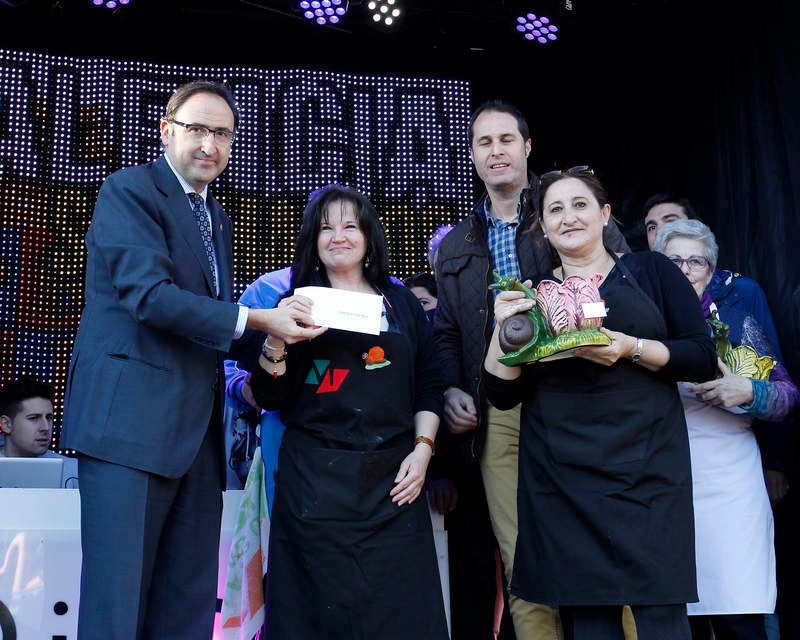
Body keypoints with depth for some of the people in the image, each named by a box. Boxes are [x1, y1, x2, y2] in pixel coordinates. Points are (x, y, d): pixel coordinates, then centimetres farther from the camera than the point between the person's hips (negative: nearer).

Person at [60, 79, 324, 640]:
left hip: (196, 431, 8)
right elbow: (150, 294, -16)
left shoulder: (216, 216, 22)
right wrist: (256, 319, -16)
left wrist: (272, 339, 4)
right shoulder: (129, 189, -3)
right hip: (129, 423, -8)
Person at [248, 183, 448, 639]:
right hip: (316, 483, -1)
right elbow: (270, 399, 1)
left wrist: (423, 448, 0)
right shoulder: (298, 305, 6)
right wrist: (275, 339, -14)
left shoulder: (402, 303, 11)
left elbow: (429, 385, 12)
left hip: (394, 481, 2)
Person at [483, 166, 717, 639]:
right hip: (561, 472, 2)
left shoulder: (651, 271, 7)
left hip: (647, 463, -1)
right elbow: (503, 394, 7)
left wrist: (632, 348, -15)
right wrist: (502, 330, -9)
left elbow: (704, 359, 0)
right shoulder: (530, 294, 11)